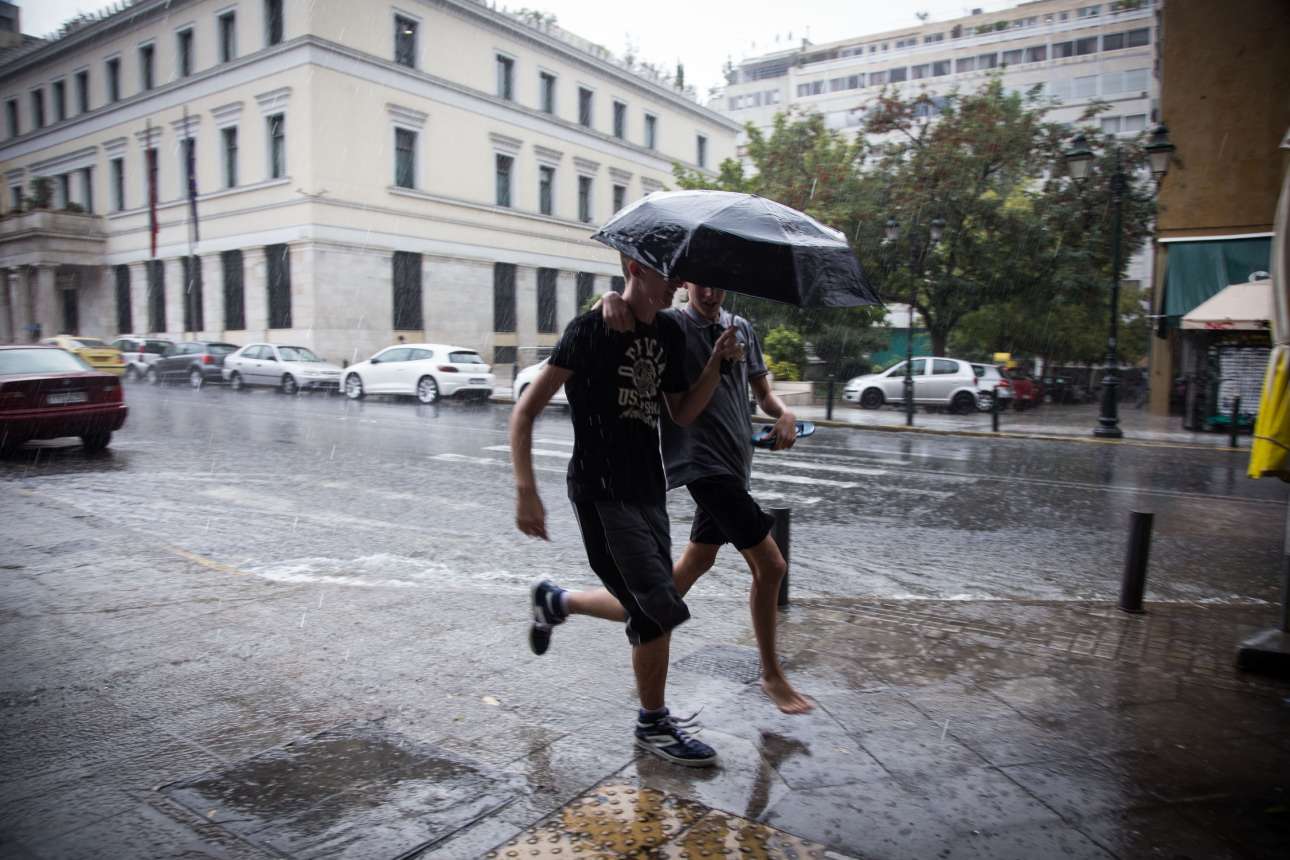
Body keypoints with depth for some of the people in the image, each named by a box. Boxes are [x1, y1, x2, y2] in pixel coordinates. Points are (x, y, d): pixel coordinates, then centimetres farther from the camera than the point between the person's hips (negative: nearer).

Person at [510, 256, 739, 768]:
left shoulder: (669, 334, 10)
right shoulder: (593, 330, -11)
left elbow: (682, 414, 14)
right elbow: (525, 412, -11)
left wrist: (717, 361, 0)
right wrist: (526, 491, -20)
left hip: (648, 490, 8)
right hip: (602, 494, -7)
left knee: (645, 607, 9)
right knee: (660, 610, -5)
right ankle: (654, 725, 14)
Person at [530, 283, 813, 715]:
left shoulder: (742, 329, 14)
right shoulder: (670, 324, -5)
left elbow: (763, 391, 19)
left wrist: (784, 413, -2)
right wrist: (611, 299, -36)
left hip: (732, 466, 8)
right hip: (702, 463, -8)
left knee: (694, 566, 15)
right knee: (770, 566, -5)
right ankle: (772, 675, 17)